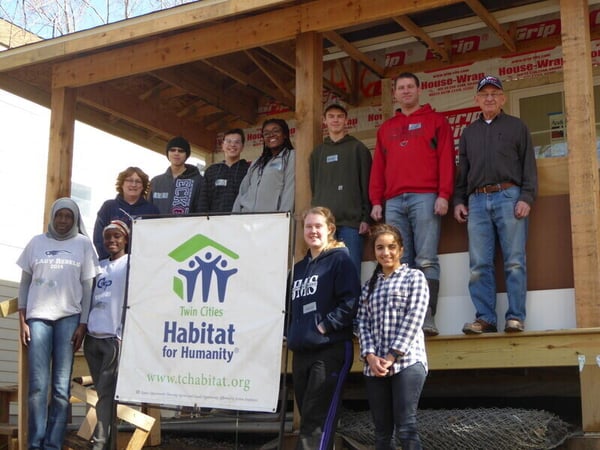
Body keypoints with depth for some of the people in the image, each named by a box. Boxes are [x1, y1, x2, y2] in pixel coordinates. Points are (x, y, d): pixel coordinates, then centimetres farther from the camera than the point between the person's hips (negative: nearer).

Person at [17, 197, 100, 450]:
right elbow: (25, 283, 12)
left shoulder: (83, 243, 8)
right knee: (38, 386, -4)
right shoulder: (37, 243, 11)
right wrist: (22, 321, 3)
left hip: (69, 317, -1)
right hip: (38, 316, 1)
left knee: (61, 388, -1)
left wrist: (83, 324, -1)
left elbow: (87, 286, 6)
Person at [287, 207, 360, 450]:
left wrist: (325, 326, -15)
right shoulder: (299, 268, 19)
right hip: (301, 351, 8)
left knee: (317, 420, -10)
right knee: (308, 418, 9)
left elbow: (350, 301, -13)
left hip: (331, 350, -7)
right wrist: (291, 333, 11)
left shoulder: (340, 259, -2)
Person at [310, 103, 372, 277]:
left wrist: (365, 217, -6)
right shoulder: (318, 152, 20)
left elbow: (366, 185, 3)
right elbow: (313, 187, 18)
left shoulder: (358, 148, 10)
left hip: (351, 221, -3)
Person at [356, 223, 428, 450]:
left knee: (406, 428, -10)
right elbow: (363, 323, 10)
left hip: (407, 361, -5)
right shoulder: (369, 285, 19)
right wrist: (370, 356, -8)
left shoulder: (414, 277, 5)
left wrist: (391, 357, -11)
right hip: (375, 367, 5)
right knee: (382, 431, 6)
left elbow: (413, 319, -6)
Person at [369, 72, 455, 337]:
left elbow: (446, 159, 3)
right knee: (400, 263, -2)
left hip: (425, 197, -4)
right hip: (394, 202, 4)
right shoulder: (386, 128, 24)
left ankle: (427, 317, -14)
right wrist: (376, 201, 7)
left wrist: (444, 195, -9)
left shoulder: (435, 121, 13)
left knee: (426, 260, -10)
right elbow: (378, 167, 19)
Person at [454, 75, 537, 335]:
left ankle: (516, 317, -7)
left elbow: (528, 165, 6)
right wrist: (459, 201, 10)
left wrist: (527, 197, -6)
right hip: (477, 201, 3)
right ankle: (485, 318, -5)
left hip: (509, 196, -3)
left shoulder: (516, 126, 15)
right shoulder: (469, 133, 25)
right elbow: (462, 171, 23)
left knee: (514, 262, -8)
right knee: (479, 264, -5)